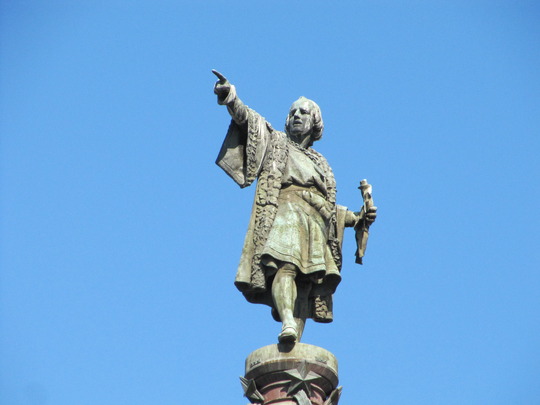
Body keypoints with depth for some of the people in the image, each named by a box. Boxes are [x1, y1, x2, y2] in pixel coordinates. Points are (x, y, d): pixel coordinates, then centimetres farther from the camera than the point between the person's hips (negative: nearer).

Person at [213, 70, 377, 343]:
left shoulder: (320, 163, 32)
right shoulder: (276, 142, 20)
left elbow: (329, 205, 34)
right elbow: (248, 120, 1)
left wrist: (357, 217, 20)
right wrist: (230, 98, -17)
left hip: (316, 225, 4)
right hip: (285, 214, -4)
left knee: (305, 286, -11)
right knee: (285, 265, -30)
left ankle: (295, 345, -22)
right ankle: (287, 324, -48)